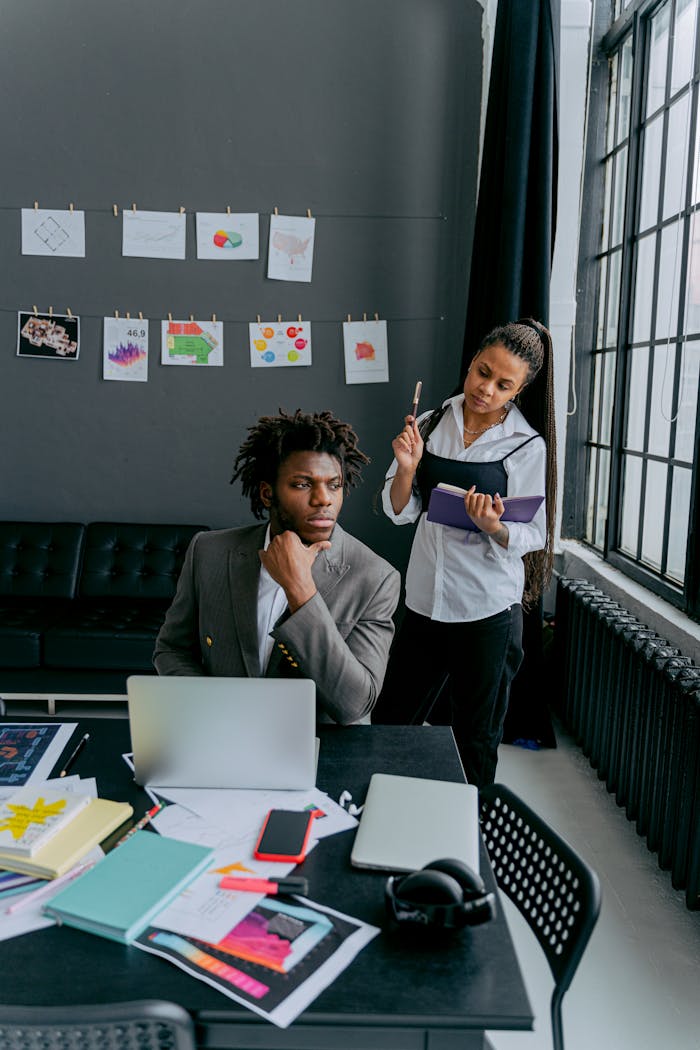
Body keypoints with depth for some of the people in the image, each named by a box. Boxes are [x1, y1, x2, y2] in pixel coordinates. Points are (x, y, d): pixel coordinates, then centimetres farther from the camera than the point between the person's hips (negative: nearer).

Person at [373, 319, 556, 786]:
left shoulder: (528, 446, -8)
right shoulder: (429, 425, 1)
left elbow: (532, 536, -6)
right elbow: (400, 512, 4)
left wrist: (493, 527, -26)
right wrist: (406, 468, -14)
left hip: (488, 610, -3)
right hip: (424, 600, 4)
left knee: (476, 738, 13)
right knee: (390, 722, 15)